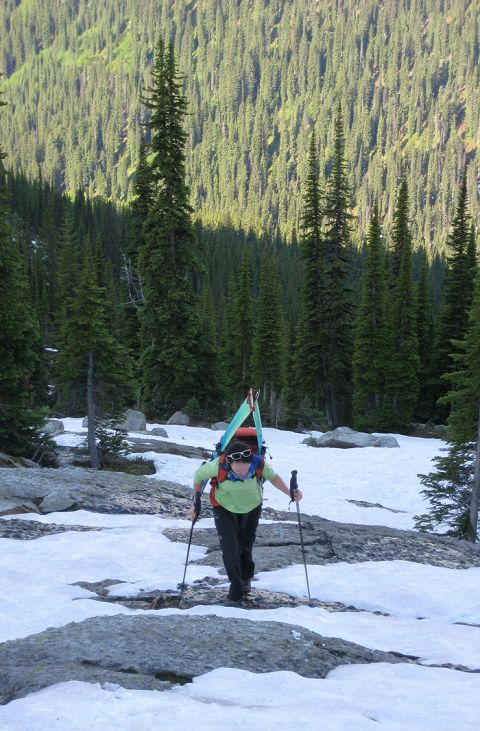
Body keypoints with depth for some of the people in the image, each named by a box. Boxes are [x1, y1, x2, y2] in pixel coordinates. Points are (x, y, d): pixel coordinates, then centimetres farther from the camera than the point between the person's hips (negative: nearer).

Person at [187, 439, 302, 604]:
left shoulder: (258, 464, -34)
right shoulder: (218, 466, -38)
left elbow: (273, 477, -11)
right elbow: (199, 476, -16)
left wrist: (289, 493, -22)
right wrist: (196, 503, -13)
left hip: (252, 507, 2)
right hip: (224, 508, -2)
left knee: (246, 546, 18)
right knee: (230, 550, -9)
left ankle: (246, 578, 47)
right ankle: (236, 586, 15)